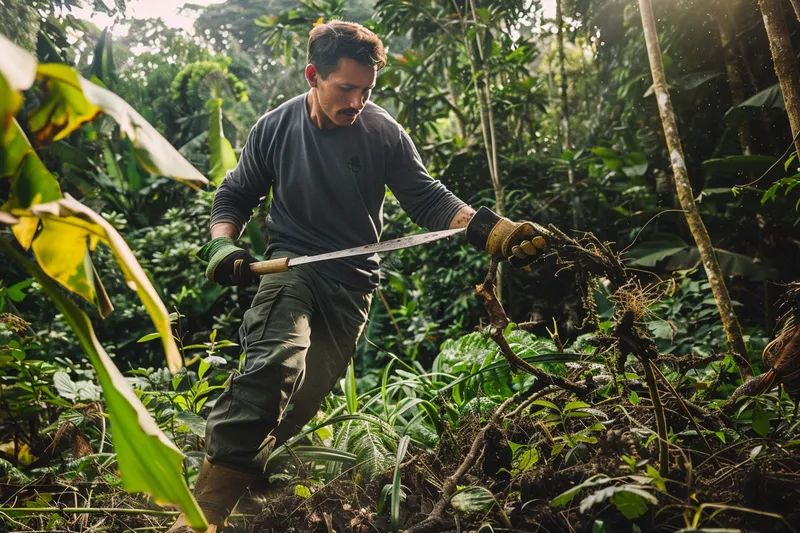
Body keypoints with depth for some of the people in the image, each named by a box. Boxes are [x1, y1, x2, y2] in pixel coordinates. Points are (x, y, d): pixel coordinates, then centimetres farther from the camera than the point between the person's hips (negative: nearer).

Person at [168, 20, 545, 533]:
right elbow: (235, 196, 11)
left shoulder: (384, 133, -4)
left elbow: (428, 199, -4)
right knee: (275, 364, -28)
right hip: (292, 265, -1)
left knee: (303, 400, 2)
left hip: (353, 283, 2)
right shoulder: (274, 128, 0)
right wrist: (223, 244, -8)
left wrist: (494, 231, -19)